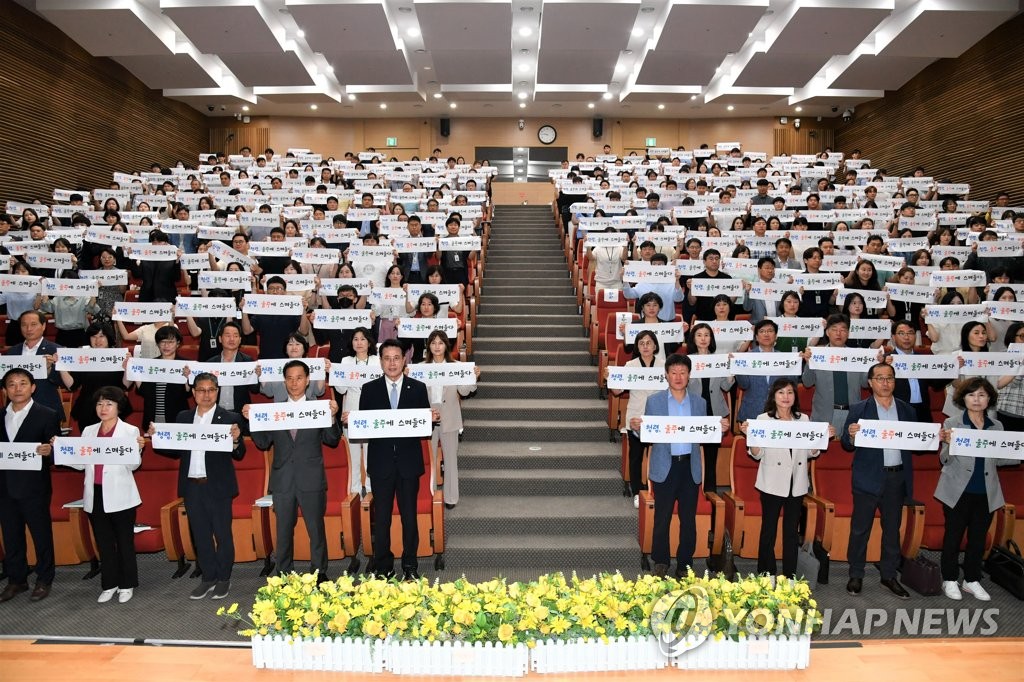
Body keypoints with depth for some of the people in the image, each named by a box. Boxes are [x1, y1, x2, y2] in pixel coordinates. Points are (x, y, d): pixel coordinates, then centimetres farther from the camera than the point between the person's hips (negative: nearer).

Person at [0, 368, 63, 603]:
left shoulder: (48, 415, -5)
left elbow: (56, 450, -8)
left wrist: (49, 451, -29)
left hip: (34, 486, -4)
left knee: (41, 534, 6)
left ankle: (44, 580, 20)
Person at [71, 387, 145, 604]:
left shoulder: (130, 430, -4)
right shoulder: (89, 431, 9)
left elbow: (133, 465, -10)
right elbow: (80, 464, 7)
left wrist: (138, 449, -28)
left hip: (120, 496, -4)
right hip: (95, 496, 4)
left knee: (124, 541, 5)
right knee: (103, 543, 13)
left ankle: (127, 584, 19)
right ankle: (109, 584, 25)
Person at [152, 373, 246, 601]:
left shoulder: (230, 418, -5)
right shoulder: (183, 417, 8)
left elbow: (239, 455, -8)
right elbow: (176, 451, 7)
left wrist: (235, 440, -29)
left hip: (218, 486, -4)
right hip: (192, 486, 4)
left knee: (222, 534, 6)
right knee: (200, 535, 13)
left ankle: (224, 579, 21)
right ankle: (208, 578, 27)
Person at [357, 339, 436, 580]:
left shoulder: (418, 388, 4)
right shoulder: (369, 389, 4)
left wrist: (432, 419, -18)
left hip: (409, 462, 0)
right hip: (381, 463, 0)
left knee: (409, 516, 8)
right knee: (381, 518, 7)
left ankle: (410, 566, 22)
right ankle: (383, 567, 21)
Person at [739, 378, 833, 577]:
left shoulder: (804, 419, 8)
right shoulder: (763, 419, -2)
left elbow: (811, 452, 11)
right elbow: (756, 454, -3)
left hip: (796, 484, 3)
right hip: (772, 483, -3)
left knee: (792, 531, 11)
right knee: (769, 530, 3)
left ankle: (789, 577, 21)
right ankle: (766, 576, 13)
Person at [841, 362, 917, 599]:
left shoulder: (907, 410, 8)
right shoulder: (858, 409, -2)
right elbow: (847, 446, -5)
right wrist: (852, 436, -26)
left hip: (897, 477, 3)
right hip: (868, 478, -3)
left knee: (892, 529, 14)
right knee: (860, 529, 3)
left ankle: (889, 576, 27)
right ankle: (856, 575, 15)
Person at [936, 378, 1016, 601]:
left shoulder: (996, 427, 6)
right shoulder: (952, 424, -5)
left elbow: (999, 460, 10)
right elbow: (945, 460, -8)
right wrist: (947, 444, -28)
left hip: (986, 494, 4)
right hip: (958, 492, -3)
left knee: (978, 538, 12)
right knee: (953, 536, 6)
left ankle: (972, 580, 26)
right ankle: (950, 580, 19)